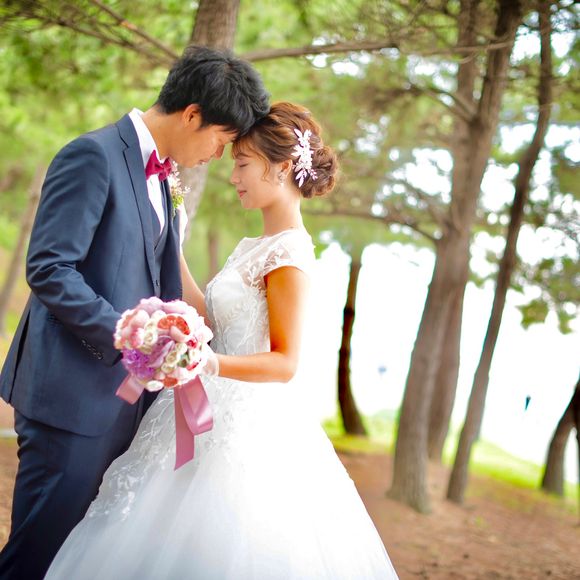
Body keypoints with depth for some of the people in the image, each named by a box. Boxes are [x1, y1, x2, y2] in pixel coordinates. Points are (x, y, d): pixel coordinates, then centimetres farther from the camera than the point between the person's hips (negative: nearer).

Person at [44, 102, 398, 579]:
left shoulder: (288, 253, -14)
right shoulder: (254, 247, 13)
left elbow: (284, 363, -17)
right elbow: (212, 319, 14)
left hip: (247, 427, -9)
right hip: (222, 415, 9)